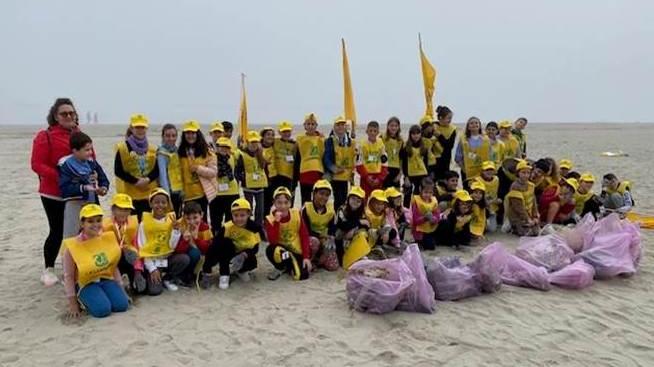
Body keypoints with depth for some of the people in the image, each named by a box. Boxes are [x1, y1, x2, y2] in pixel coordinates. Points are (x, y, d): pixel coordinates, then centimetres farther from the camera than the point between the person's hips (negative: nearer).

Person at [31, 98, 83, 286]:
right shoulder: (45, 136, -8)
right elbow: (37, 164, -13)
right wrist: (60, 177, -24)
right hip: (54, 194, -5)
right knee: (57, 231, 0)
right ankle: (48, 269, 19)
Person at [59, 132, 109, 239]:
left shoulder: (92, 162, 4)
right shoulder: (66, 165, -12)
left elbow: (103, 179, 8)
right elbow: (65, 188, -19)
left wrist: (103, 188, -12)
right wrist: (83, 187, -28)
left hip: (92, 203, 6)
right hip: (74, 204, -5)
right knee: (71, 238, -1)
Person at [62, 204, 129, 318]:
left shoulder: (108, 238, -4)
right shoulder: (72, 246, -16)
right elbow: (69, 276, -8)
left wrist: (120, 288, 5)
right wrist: (72, 303, -7)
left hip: (106, 279, 4)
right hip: (86, 283, -4)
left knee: (122, 305, -18)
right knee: (102, 310, -25)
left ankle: (103, 296, 12)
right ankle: (82, 300, 7)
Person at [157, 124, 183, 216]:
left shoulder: (177, 150, 12)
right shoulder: (162, 152, -10)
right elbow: (162, 174, -17)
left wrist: (182, 190, 11)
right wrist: (166, 192, -23)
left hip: (178, 191, 7)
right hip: (169, 191, -7)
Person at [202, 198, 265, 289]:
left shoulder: (255, 228, -19)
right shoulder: (227, 227, -25)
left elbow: (255, 248, -17)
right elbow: (214, 245, -27)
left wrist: (243, 255, -37)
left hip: (245, 255, 1)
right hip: (228, 254, -1)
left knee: (252, 262, -31)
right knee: (225, 243, -31)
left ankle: (240, 270, 8)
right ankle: (224, 275, -21)